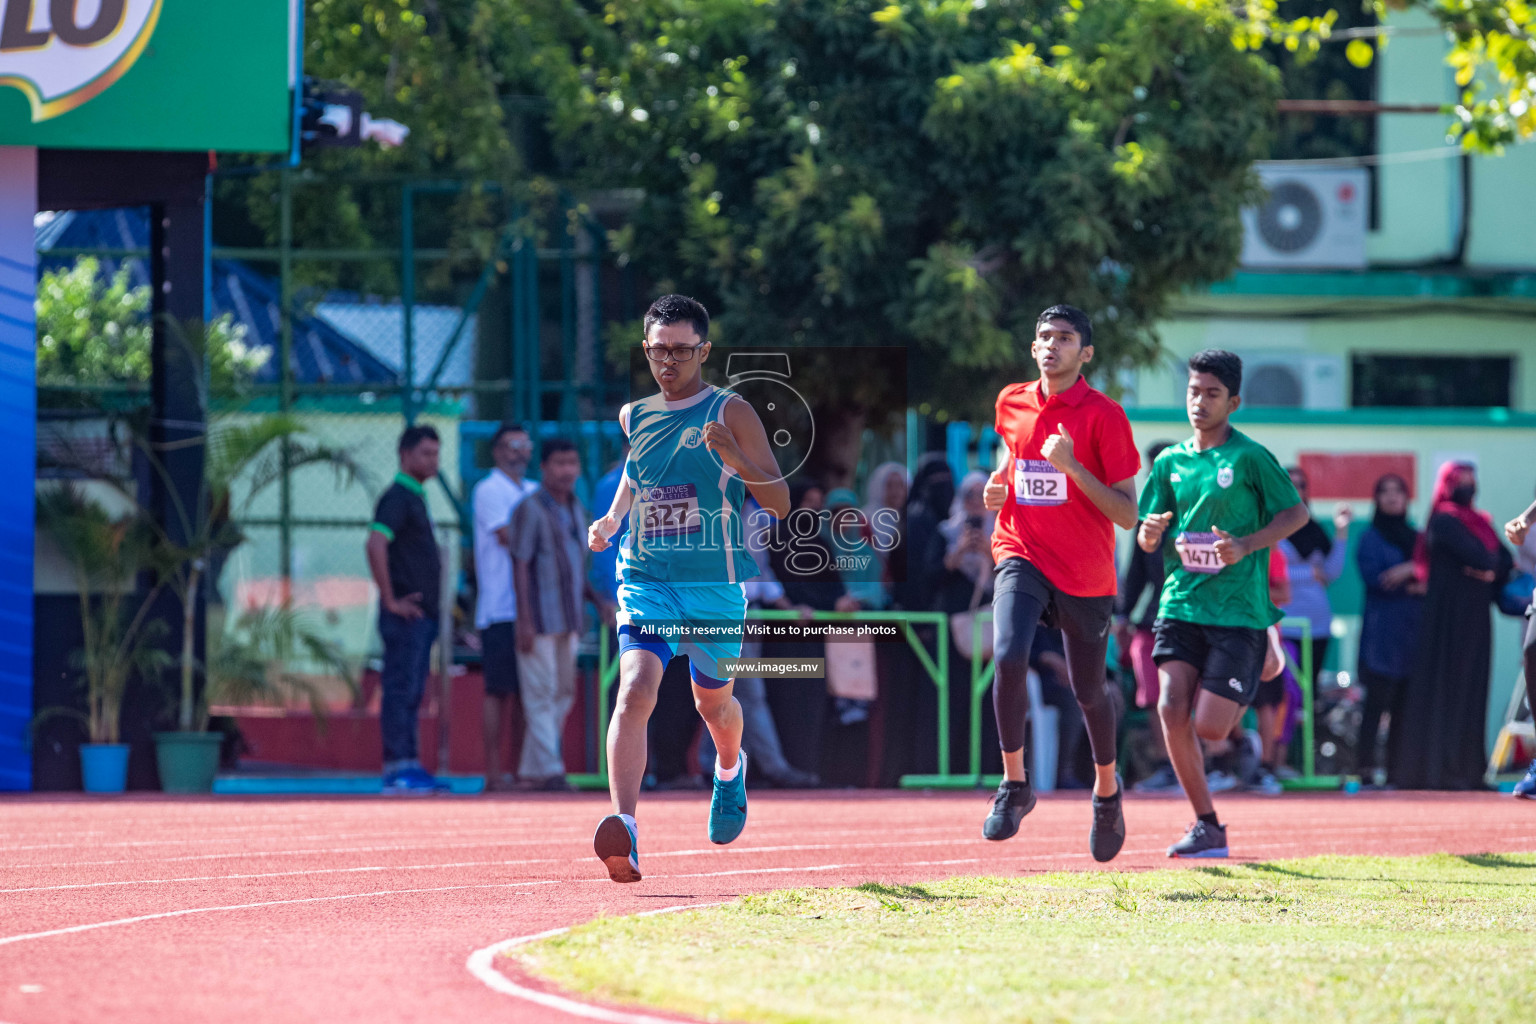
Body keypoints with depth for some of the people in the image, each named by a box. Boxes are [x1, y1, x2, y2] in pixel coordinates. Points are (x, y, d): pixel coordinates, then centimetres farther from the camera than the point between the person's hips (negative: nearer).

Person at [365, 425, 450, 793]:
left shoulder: (417, 498, 19)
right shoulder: (397, 498, -11)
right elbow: (376, 545, -24)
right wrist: (391, 601, -22)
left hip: (423, 614, 10)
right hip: (406, 613, -10)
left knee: (410, 693, 10)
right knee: (401, 689, -9)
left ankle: (407, 766, 13)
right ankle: (399, 767, -11)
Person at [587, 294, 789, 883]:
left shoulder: (730, 415, -4)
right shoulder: (633, 416, 8)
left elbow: (780, 503, -6)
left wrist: (736, 459, -22)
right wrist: (611, 520, 14)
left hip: (715, 585, -1)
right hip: (645, 578, 1)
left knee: (713, 702, 18)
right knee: (635, 691, -21)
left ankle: (730, 770, 54)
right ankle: (624, 828, -32)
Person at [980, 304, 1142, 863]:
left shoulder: (1104, 416, -9)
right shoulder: (1012, 404, 5)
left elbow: (1127, 514, -10)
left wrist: (1071, 466, -22)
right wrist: (997, 487, 6)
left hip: (1085, 574, -2)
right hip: (1022, 557, 2)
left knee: (1089, 692, 10)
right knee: (1009, 659, -24)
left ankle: (1107, 791, 37)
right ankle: (1014, 785, -9)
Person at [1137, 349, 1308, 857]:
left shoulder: (1250, 458, -4)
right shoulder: (1169, 462, 10)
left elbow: (1297, 513, -1)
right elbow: (1146, 540, 14)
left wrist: (1246, 545, -15)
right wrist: (1151, 532, -10)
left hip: (1239, 609, -4)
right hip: (1181, 602, 4)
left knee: (1209, 727, -8)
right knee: (1172, 710, -13)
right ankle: (1208, 827, -1)